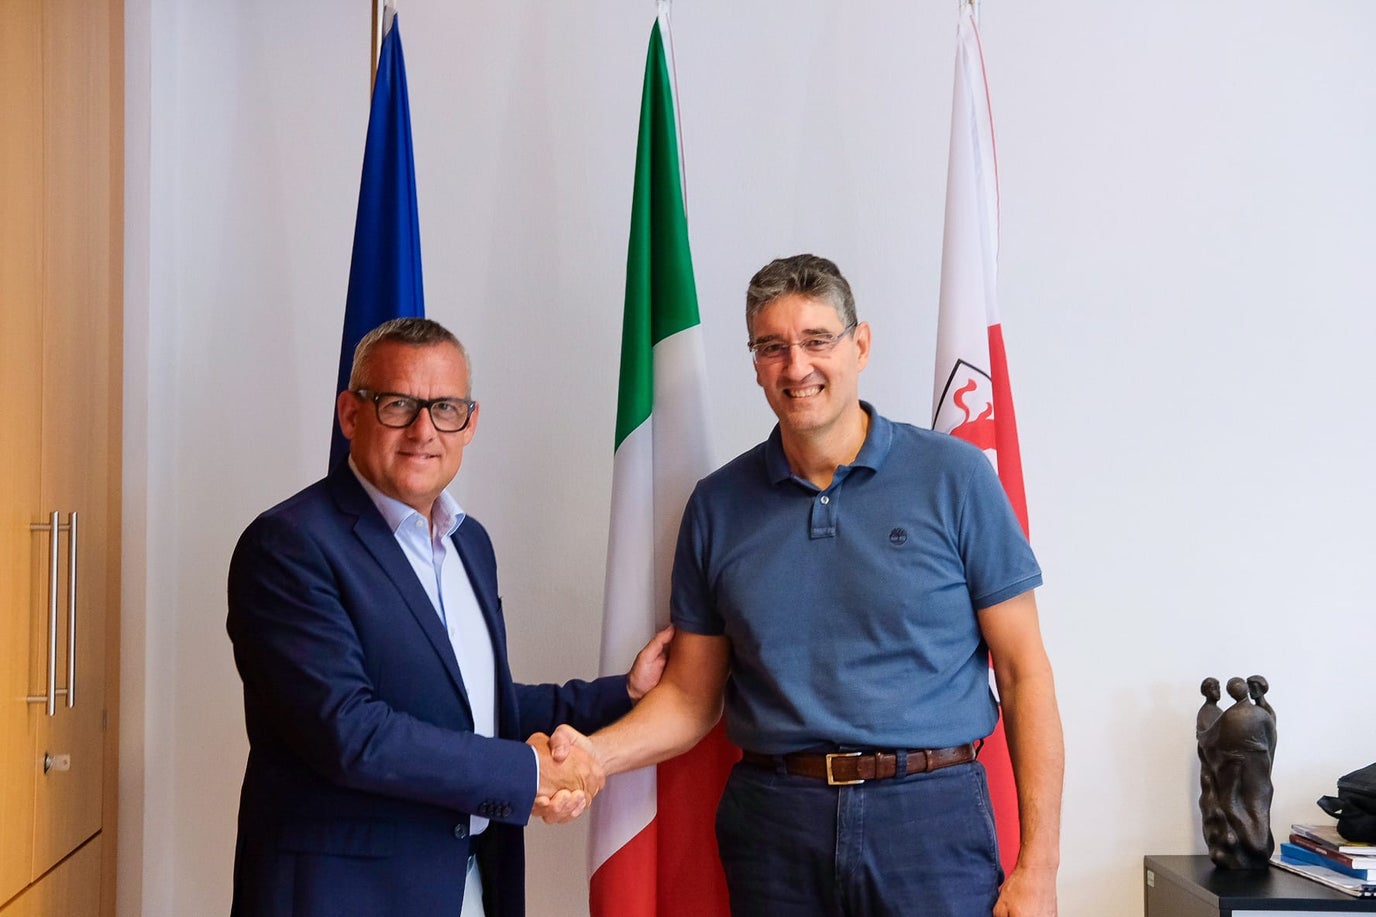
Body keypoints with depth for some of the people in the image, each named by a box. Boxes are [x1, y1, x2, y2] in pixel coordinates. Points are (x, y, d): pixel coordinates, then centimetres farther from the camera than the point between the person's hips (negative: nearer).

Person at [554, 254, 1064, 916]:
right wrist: (593, 754, -10)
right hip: (773, 823, 3)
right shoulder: (718, 504, 5)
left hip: (930, 818, -2)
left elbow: (1024, 675, -2)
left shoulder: (953, 477, -2)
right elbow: (692, 697, 9)